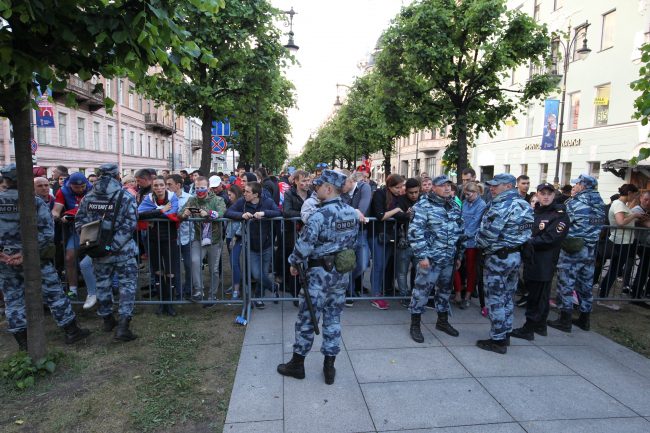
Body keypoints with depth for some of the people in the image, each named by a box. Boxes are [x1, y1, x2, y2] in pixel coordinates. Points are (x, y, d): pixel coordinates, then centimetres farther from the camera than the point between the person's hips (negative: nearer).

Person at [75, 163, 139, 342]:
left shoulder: (88, 198, 3)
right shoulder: (126, 197, -11)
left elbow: (79, 221, 3)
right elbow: (130, 224, -19)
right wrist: (115, 244, -15)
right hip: (123, 251, -4)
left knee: (102, 283, 19)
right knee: (127, 284, 3)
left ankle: (107, 319, 33)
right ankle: (122, 325, -5)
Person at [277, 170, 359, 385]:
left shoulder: (320, 214, -20)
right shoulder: (352, 213, 3)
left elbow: (305, 243, -20)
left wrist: (294, 262, -4)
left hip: (320, 273, -6)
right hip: (343, 272, 7)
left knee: (307, 318, 8)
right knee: (333, 318, 15)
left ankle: (297, 363, 22)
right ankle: (329, 366, 23)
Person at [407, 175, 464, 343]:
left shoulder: (455, 206, 11)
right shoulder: (424, 205, -11)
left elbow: (460, 231, 17)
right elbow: (415, 231, -16)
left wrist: (459, 255, 16)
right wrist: (421, 256, -18)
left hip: (449, 258, 7)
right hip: (430, 257, -7)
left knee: (446, 288, 17)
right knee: (422, 289, 0)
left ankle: (442, 321, 35)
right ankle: (415, 324, 13)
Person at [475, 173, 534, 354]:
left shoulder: (501, 207, -22)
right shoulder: (524, 205, 7)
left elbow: (487, 235, -23)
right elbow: (526, 231, 12)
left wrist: (480, 244, -3)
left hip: (498, 258, -9)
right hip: (517, 255, 9)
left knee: (496, 300, 2)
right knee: (507, 297, 18)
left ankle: (497, 340, 11)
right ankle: (505, 334, 30)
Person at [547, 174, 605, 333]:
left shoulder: (574, 203, -14)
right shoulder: (600, 204, 8)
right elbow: (597, 227, 12)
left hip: (571, 248, -7)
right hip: (590, 250, 7)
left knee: (566, 284, 0)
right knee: (586, 284, 14)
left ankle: (565, 320, 5)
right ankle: (584, 319, 25)